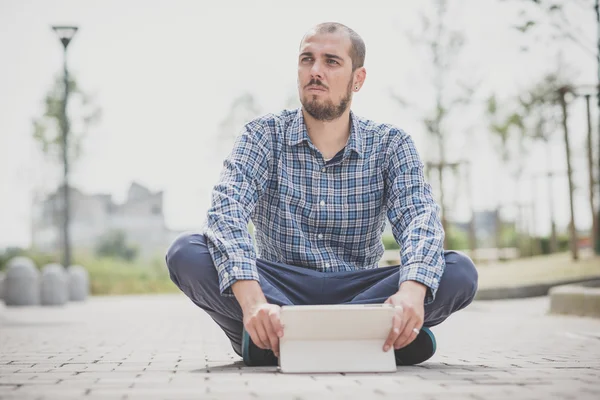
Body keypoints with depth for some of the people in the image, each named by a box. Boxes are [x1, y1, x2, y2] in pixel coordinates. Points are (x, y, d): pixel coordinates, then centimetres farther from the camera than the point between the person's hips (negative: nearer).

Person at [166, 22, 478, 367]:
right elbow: (228, 210, -19)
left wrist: (412, 290, -40)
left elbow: (419, 218, -15)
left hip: (360, 292, 1)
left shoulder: (390, 144, 1)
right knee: (187, 253, -24)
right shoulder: (265, 135, -2)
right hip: (279, 288, -1)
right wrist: (251, 298, -39)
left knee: (460, 271, -25)